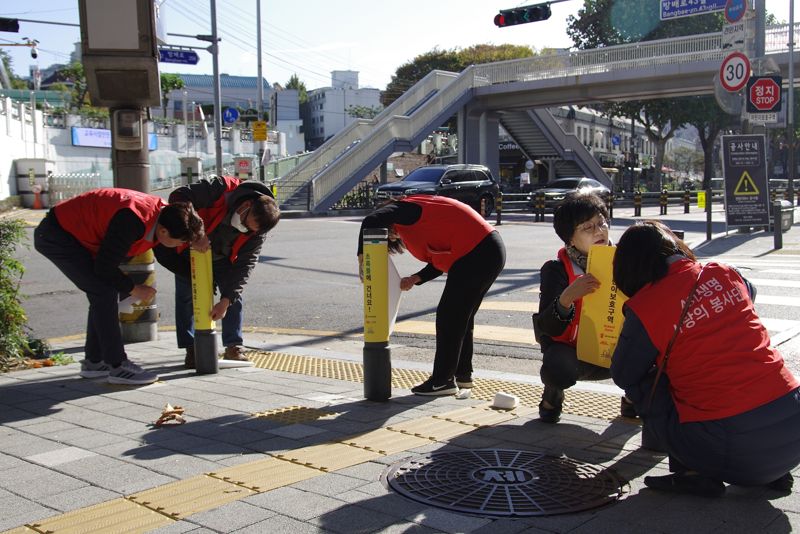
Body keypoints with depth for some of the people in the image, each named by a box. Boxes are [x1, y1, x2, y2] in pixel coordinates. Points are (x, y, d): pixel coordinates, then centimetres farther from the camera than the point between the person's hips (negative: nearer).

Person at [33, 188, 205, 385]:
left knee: (105, 292, 9)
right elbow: (105, 267, -25)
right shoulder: (132, 221, -35)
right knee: (104, 291, -15)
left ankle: (94, 362, 20)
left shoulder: (163, 213, -9)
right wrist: (133, 289, -12)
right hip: (54, 235, -9)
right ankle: (118, 367, -11)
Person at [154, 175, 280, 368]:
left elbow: (244, 265, -26)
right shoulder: (219, 189, -37)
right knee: (186, 296, -2)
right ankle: (191, 349, 6)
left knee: (234, 297, -5)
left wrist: (226, 300, -33)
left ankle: (234, 347, 5)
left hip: (222, 259, 2)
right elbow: (178, 196, -37)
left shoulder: (258, 232, -27)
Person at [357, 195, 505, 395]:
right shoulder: (419, 218, 23)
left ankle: (443, 381, 1)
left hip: (475, 256, -10)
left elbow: (371, 221, -23)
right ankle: (462, 373, 29)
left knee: (448, 317, -4)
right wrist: (416, 279, 5)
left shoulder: (404, 210, -3)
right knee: (462, 316, 19)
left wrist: (362, 255, -13)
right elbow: (441, 260, 17)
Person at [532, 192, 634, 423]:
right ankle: (552, 397, 2)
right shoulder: (556, 270, -14)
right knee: (558, 369, -38)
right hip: (571, 350, -4)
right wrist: (567, 298, -42)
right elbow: (548, 329, -23)